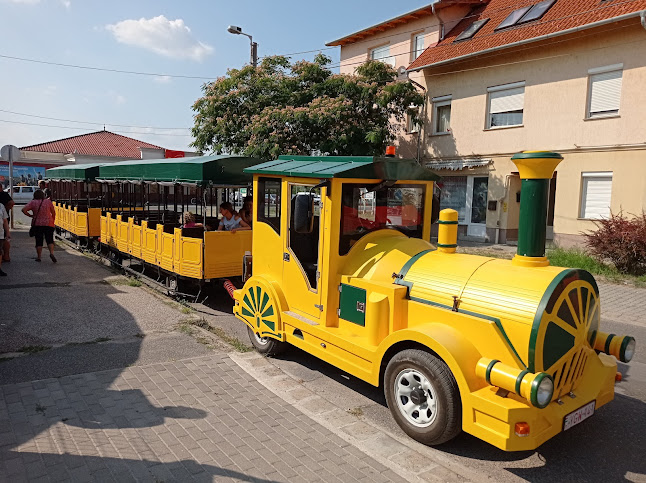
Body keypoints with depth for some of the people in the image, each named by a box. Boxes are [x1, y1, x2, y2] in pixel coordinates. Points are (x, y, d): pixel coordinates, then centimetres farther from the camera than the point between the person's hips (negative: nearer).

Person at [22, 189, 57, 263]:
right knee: (50, 240, 1)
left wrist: (30, 215, 4)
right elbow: (53, 212, 5)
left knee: (39, 241, 7)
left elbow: (23, 209, -10)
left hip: (37, 224, 0)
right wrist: (53, 221, 17)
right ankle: (51, 253, -21)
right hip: (48, 224, 0)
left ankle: (38, 257, 10)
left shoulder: (33, 202, -1)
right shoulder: (48, 201, 1)